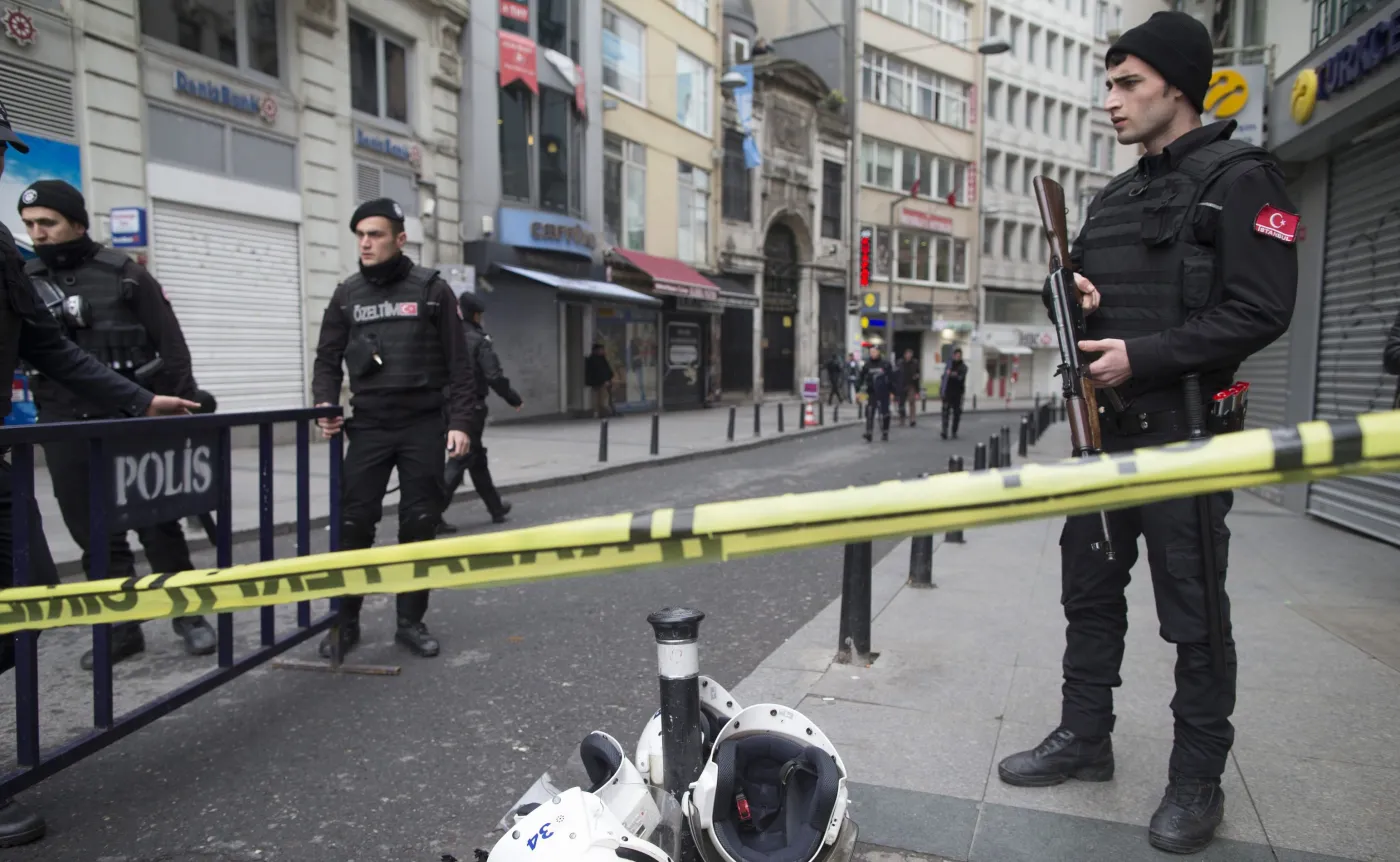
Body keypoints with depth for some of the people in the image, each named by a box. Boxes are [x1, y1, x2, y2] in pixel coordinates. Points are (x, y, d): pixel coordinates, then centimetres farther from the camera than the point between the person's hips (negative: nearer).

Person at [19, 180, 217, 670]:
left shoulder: (123, 274, 2)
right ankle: (123, 627, 16)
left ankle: (189, 615, 13)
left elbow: (170, 344, 1)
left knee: (158, 523, 2)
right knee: (93, 533, 6)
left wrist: (184, 406, -3)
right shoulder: (23, 282, 9)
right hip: (65, 427, 3)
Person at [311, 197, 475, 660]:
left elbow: (458, 363, 0)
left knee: (419, 525, 3)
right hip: (368, 426, 2)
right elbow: (328, 358, 12)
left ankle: (411, 620, 16)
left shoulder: (431, 289, 2)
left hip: (423, 426, -1)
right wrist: (325, 404, -6)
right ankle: (345, 620, 14)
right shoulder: (347, 294, 10)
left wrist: (459, 421, -7)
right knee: (353, 524, -1)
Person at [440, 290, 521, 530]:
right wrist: (514, 399, -4)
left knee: (477, 459, 18)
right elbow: (494, 376, -15)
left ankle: (496, 507, 30)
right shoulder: (478, 341, -10)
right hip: (470, 408, -7)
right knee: (459, 461, -4)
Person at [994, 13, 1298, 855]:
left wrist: (1142, 356, -20)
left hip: (1183, 430, -7)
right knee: (1089, 590, 13)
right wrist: (1069, 293, 0)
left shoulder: (1240, 178, -6)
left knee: (1194, 615, 2)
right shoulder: (1112, 199, 16)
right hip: (1104, 423, 8)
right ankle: (1085, 736, 28)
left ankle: (1198, 781, 17)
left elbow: (1260, 311, -15)